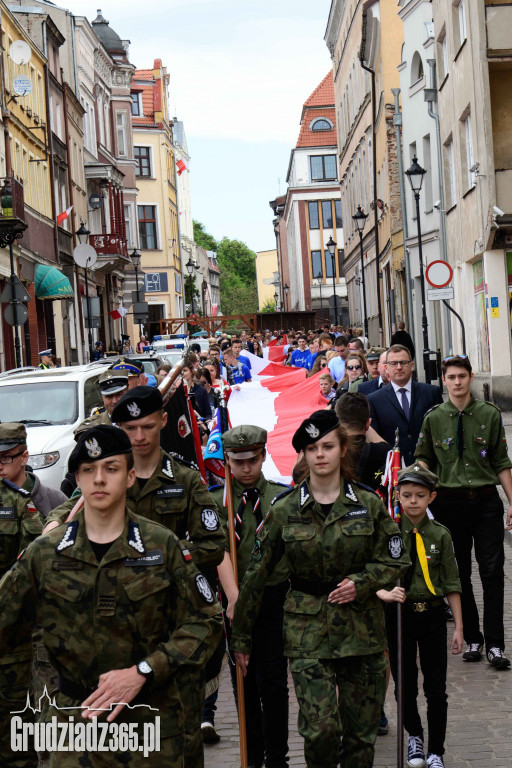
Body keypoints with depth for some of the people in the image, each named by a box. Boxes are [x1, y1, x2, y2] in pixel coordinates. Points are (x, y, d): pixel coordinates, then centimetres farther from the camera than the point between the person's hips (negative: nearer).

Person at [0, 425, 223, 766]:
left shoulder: (164, 546, -4)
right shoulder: (44, 554, 1)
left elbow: (204, 622, -4)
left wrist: (142, 671, -13)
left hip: (152, 720, -1)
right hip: (74, 718, 1)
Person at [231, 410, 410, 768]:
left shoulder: (369, 504, 1)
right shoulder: (285, 510, 0)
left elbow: (396, 561, 7)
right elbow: (258, 573, 5)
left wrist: (361, 583, -12)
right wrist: (241, 635, 8)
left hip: (362, 627, 2)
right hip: (308, 630, -1)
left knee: (362, 731, 7)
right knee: (321, 728, -12)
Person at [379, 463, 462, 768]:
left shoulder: (440, 535, -3)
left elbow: (451, 584, 1)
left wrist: (458, 628, 1)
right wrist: (385, 593, -28)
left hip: (433, 615, 0)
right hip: (399, 615, 0)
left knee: (436, 686, 5)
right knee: (404, 683, 11)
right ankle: (414, 737, 35)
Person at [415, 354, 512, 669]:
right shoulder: (434, 418, 4)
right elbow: (424, 458, 11)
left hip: (486, 499, -1)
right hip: (450, 500, 1)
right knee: (460, 574, 5)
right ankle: (473, 640, 16)